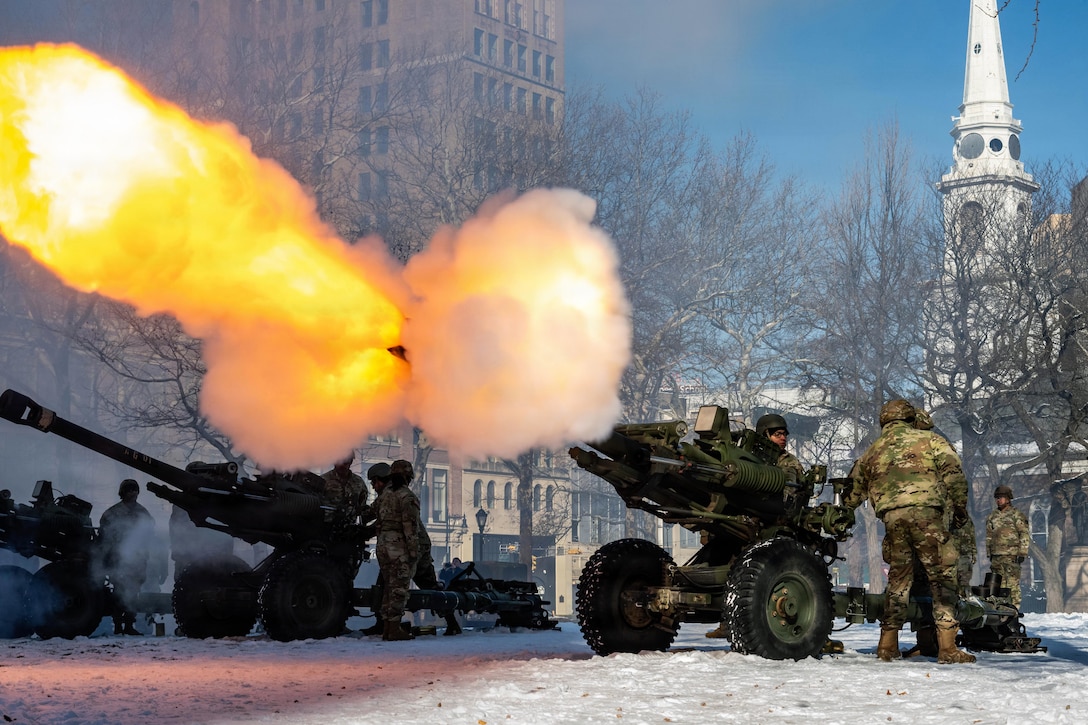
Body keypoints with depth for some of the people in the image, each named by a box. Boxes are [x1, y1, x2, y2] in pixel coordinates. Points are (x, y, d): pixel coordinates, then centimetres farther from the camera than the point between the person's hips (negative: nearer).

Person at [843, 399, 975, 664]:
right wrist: (960, 507, 7)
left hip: (891, 517, 4)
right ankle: (947, 647, -8)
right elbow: (954, 474, -1)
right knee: (942, 577, -1)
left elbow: (853, 491, 26)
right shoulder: (929, 440, 12)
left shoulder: (873, 451, 22)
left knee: (898, 578, 15)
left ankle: (888, 645, 14)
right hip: (925, 512, -4)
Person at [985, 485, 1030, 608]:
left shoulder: (1016, 515, -1)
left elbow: (1025, 534, -3)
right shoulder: (992, 516, 17)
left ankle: (1015, 605, -8)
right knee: (998, 583, 6)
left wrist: (1022, 553, -8)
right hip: (996, 556, 6)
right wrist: (989, 553, 18)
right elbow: (989, 536, 23)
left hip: (1012, 555, -6)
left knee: (1012, 582, -9)